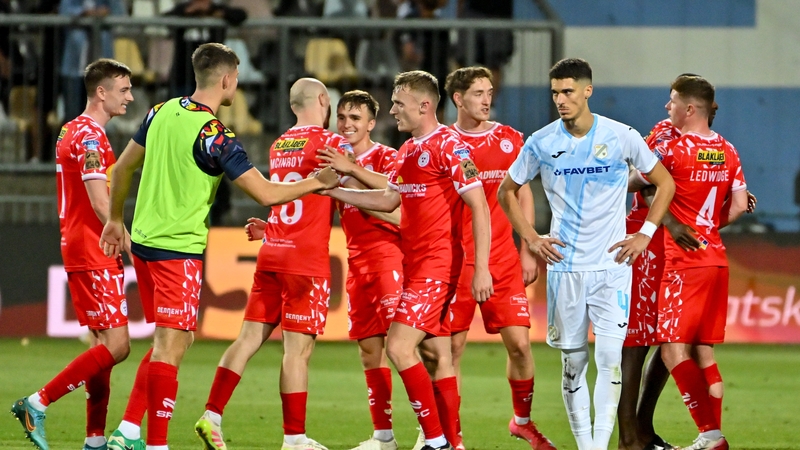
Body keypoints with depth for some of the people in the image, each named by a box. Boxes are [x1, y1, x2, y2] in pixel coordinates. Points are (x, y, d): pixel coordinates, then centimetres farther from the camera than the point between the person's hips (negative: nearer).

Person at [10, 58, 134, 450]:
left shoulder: (73, 131, 17)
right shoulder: (90, 136, -15)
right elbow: (101, 205, -20)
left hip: (80, 252, 10)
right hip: (93, 256, -10)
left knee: (103, 344, 11)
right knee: (116, 346, -12)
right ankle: (37, 404, -10)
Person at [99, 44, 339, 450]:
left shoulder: (163, 112, 6)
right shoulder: (214, 135, -17)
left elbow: (123, 167, 16)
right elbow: (266, 194, -18)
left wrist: (115, 219, 30)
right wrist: (317, 183, -3)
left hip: (143, 241, 8)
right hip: (179, 248, -8)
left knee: (172, 340, 17)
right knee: (171, 346, -4)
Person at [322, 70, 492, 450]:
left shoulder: (449, 146, -13)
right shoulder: (407, 151, 15)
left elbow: (479, 208, -16)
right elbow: (389, 200, 25)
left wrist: (481, 268, -21)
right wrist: (333, 190, 18)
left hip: (437, 263, -9)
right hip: (415, 263, 9)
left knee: (399, 346, -15)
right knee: (435, 356, 10)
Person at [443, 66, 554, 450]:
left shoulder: (510, 140, 7)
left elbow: (523, 195, 13)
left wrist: (527, 252, 8)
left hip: (503, 259, 2)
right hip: (456, 260, -2)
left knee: (519, 342, -3)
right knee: (452, 348, -2)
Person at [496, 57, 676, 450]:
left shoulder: (621, 137, -4)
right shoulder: (541, 143, 0)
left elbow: (665, 183, 8)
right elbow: (507, 191, 15)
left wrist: (645, 233, -1)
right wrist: (531, 238, 4)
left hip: (613, 266, -2)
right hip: (564, 267, 2)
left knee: (609, 357, -11)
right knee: (573, 362, 5)